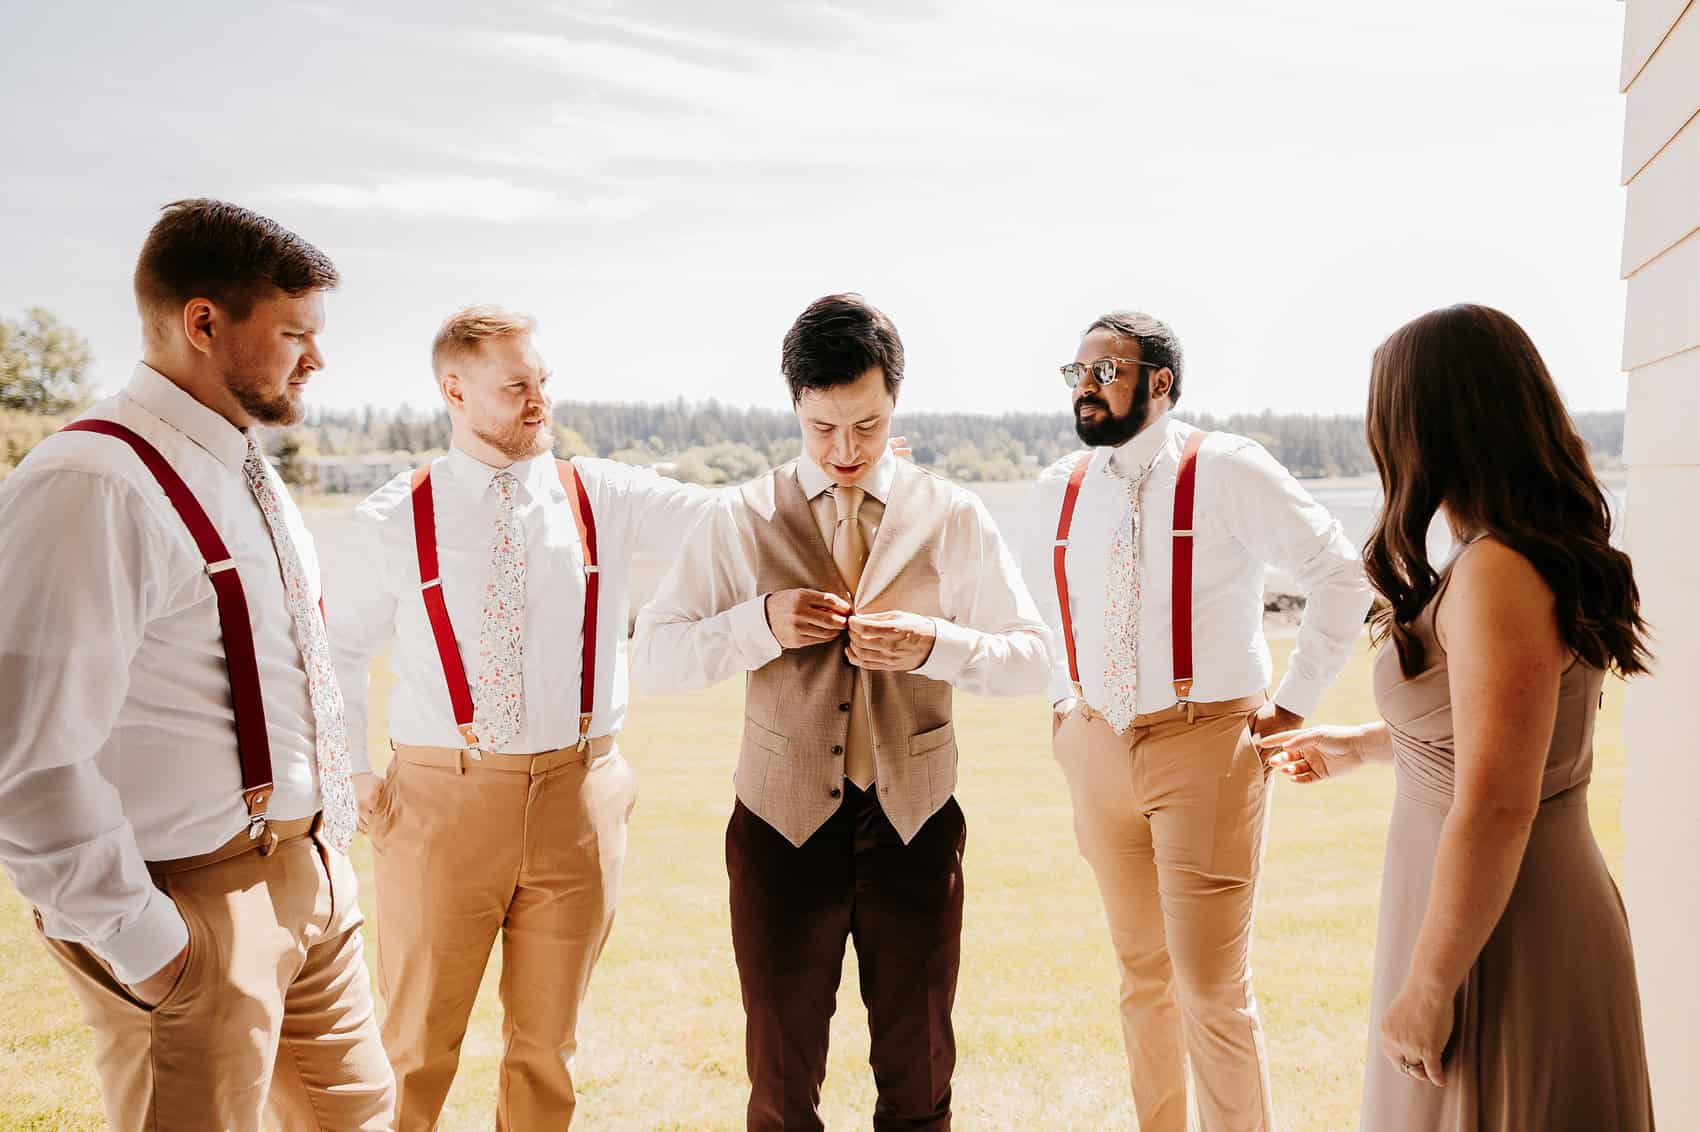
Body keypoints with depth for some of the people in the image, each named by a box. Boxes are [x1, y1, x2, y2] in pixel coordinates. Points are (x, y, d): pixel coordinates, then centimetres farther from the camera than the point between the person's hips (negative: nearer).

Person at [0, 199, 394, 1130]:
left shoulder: (248, 472, 10)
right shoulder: (90, 487, -20)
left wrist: (327, 836, 16)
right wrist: (137, 939, -18)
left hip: (311, 870, 9)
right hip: (201, 905, -9)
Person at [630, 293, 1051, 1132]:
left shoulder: (952, 518, -1)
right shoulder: (741, 521, -2)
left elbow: (1032, 659, 1)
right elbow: (651, 660, -4)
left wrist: (932, 643, -18)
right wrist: (761, 621, -21)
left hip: (914, 820, 1)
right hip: (784, 821, 0)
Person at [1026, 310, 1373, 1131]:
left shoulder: (1228, 471, -9)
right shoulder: (1057, 489, 7)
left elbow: (1341, 574, -5)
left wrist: (1293, 703, -5)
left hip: (1204, 747, -5)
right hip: (1097, 748, 5)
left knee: (1212, 989, -4)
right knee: (1141, 973, 15)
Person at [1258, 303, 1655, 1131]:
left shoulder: (1496, 573, -23)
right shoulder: (1549, 553, 7)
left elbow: (1496, 810, -26)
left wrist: (1427, 988, -18)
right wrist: (1353, 748, 28)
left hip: (1494, 935, -9)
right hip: (1532, 910, 9)